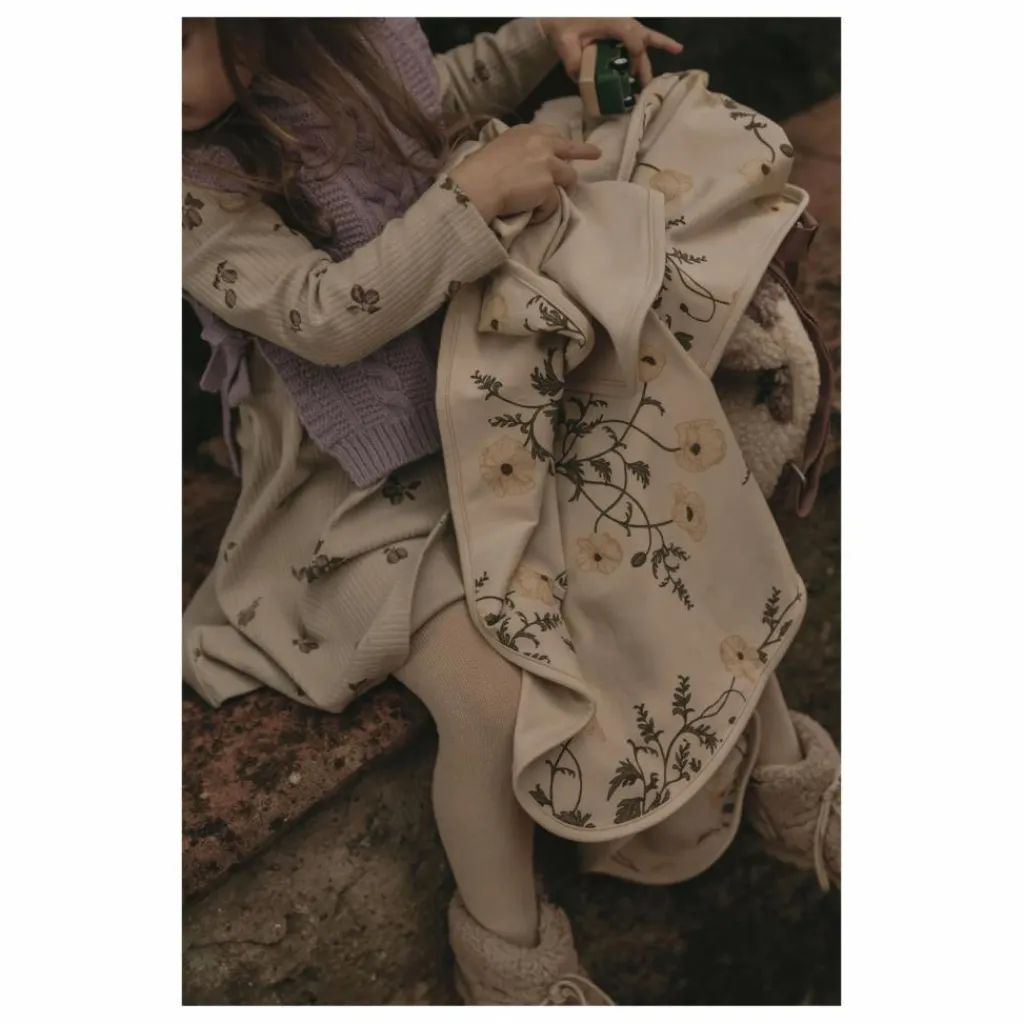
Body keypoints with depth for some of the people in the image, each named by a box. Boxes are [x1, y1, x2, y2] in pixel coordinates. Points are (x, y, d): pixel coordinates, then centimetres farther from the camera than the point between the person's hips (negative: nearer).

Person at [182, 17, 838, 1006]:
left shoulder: (338, 35, -5)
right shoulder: (201, 183, -19)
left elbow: (430, 100, 16)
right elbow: (327, 319, -27)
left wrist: (544, 32, 2)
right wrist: (475, 193, -30)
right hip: (360, 475, -6)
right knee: (494, 700, -21)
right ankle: (507, 959, 6)